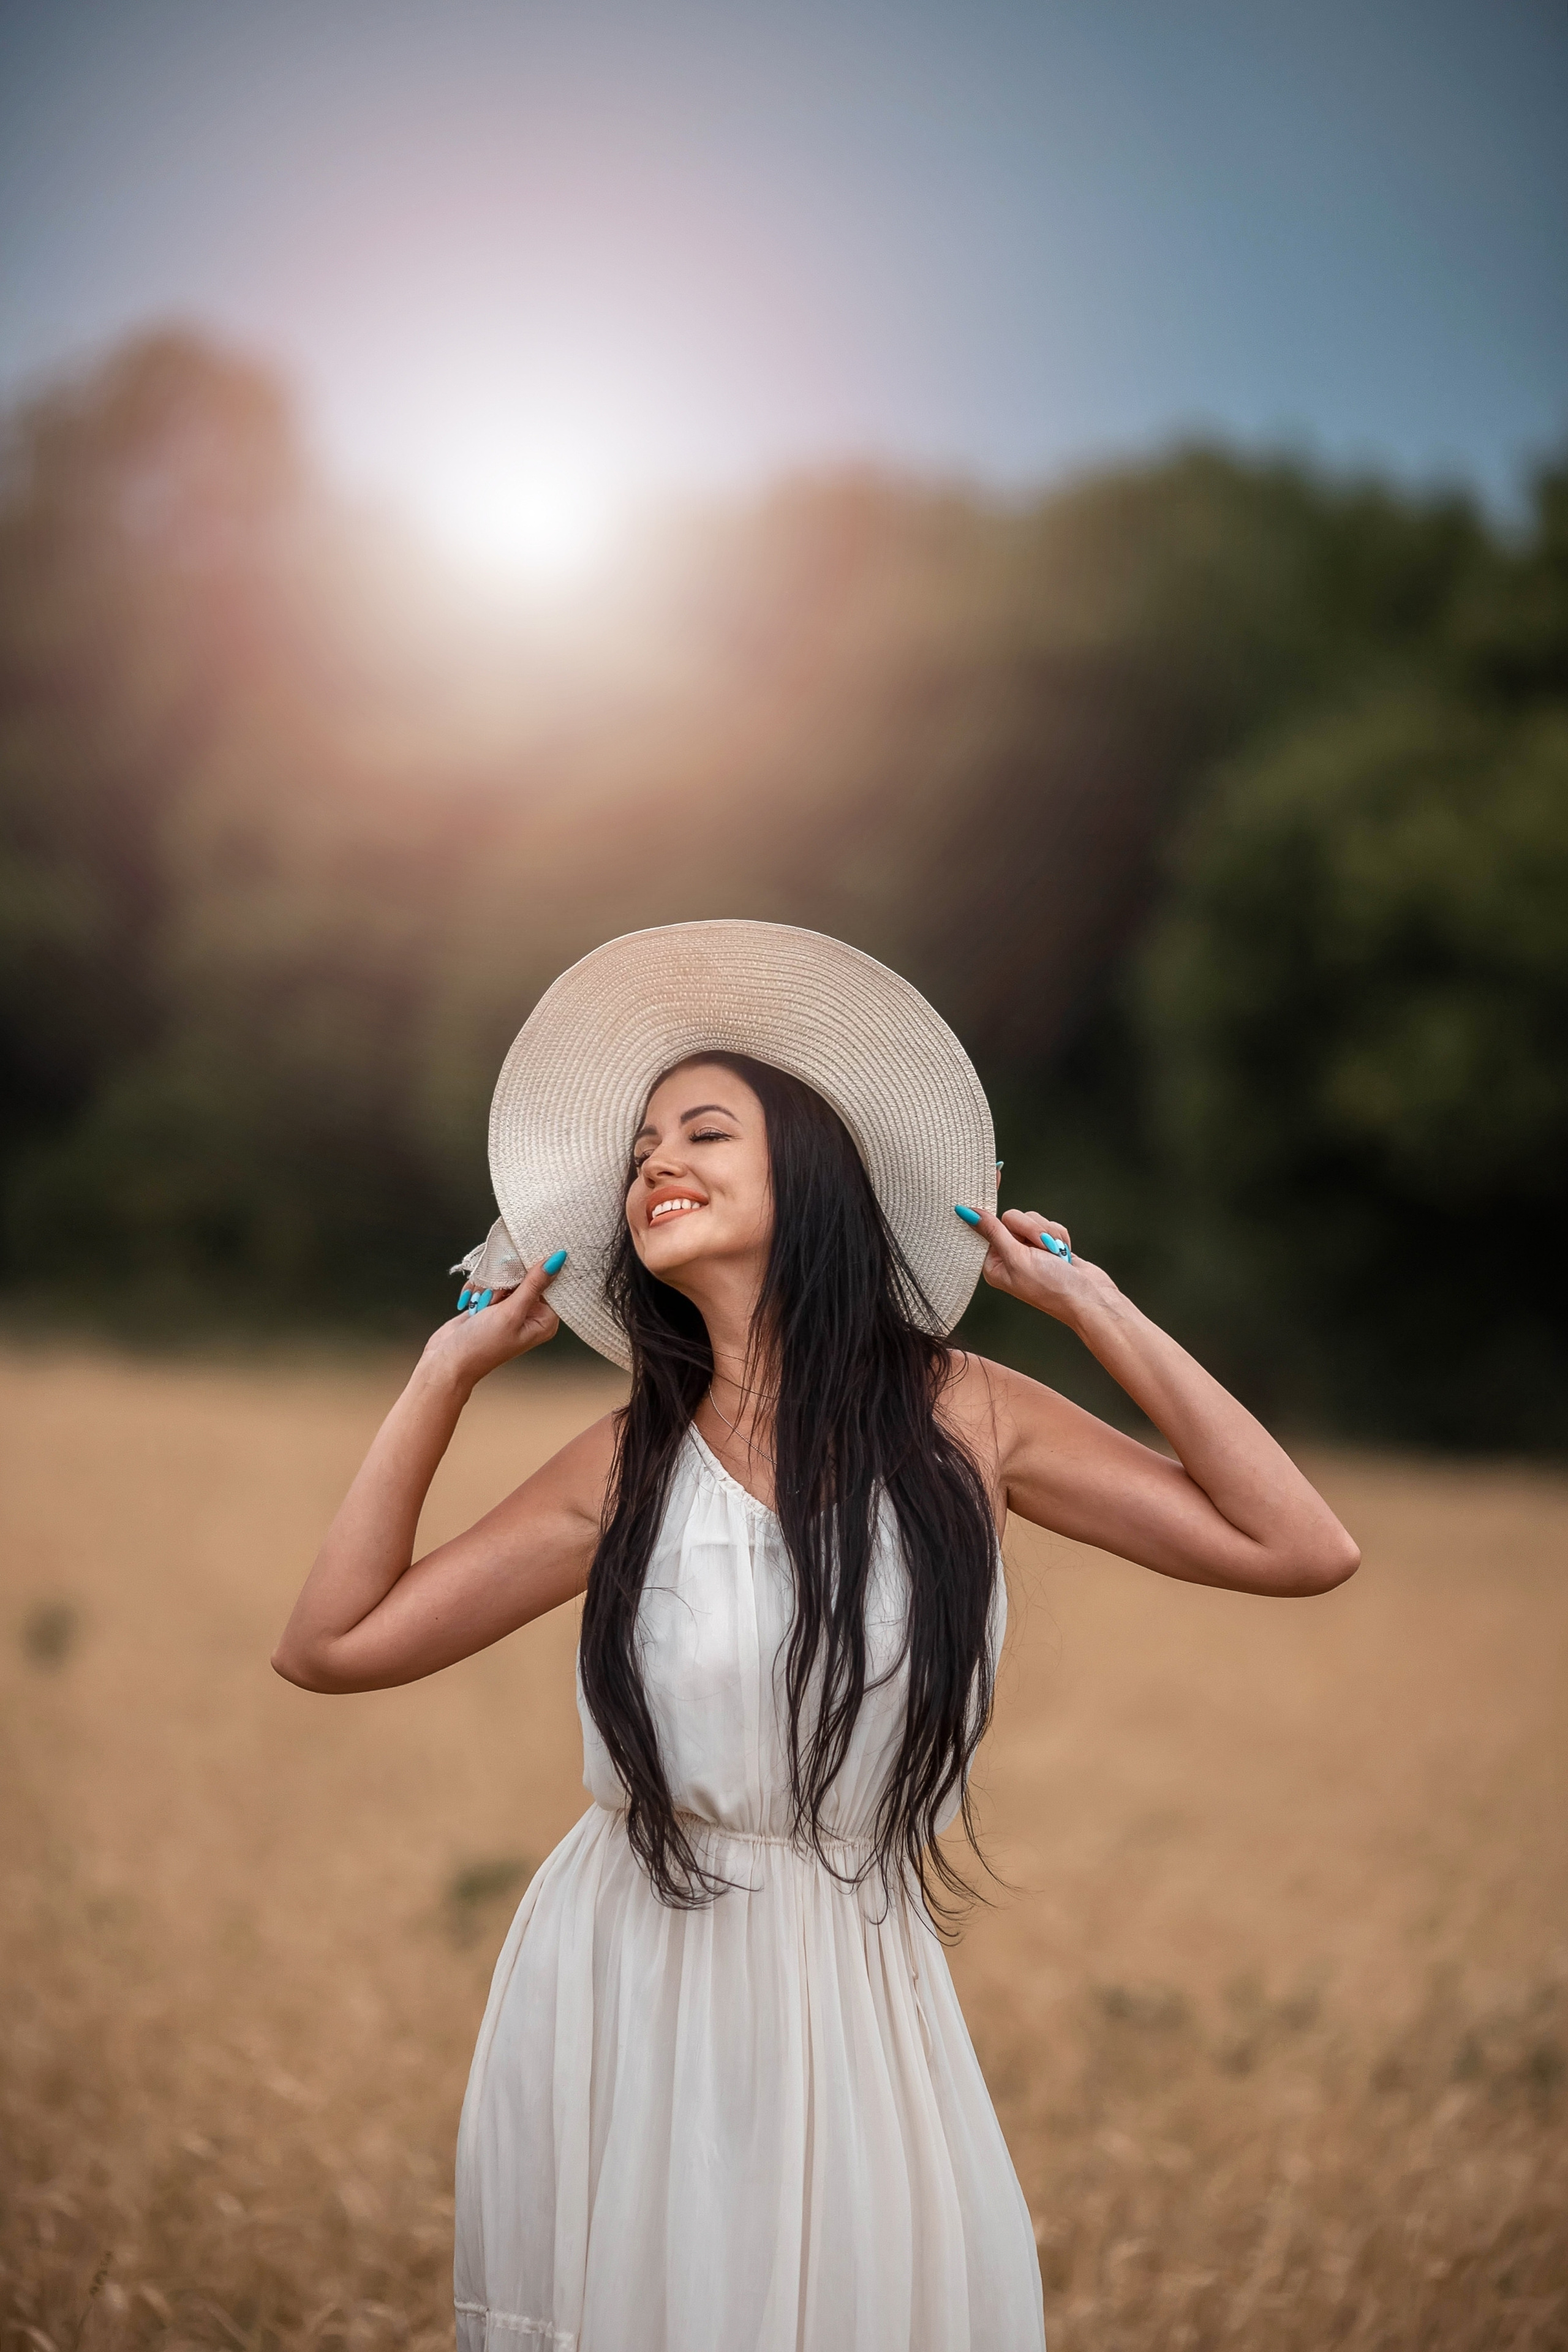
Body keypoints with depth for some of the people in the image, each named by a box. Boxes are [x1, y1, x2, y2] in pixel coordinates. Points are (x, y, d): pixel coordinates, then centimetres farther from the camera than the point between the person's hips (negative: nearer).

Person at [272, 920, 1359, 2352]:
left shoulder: (959, 1416, -2)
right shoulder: (629, 1465, -1)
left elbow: (1302, 1549, -6)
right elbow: (329, 1645, -1)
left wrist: (1093, 1309, -3)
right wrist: (449, 1373, 0)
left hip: (853, 2004, 0)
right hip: (624, 2000, 1)